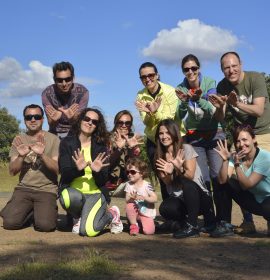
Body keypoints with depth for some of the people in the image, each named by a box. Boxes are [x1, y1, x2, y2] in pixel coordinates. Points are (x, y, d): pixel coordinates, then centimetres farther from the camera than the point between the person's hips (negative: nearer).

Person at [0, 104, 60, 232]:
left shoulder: (52, 139, 0)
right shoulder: (19, 140, 9)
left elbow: (58, 169, -9)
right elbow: (12, 171, 4)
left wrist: (42, 154, -24)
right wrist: (21, 156, -16)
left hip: (46, 189, -2)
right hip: (23, 188, 2)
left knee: (45, 225, -25)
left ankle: (44, 212, 10)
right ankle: (30, 213, 11)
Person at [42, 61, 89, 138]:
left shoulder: (82, 92, -16)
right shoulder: (47, 93, -14)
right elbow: (51, 124, -15)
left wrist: (73, 117, -42)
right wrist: (54, 119, -39)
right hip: (56, 133, 1)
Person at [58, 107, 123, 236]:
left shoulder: (100, 146, -1)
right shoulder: (67, 142, -1)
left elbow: (102, 182, -5)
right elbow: (64, 174, -11)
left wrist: (98, 171, -27)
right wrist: (77, 169, -32)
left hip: (95, 193, -1)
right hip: (73, 190, 1)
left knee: (88, 230, -24)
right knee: (70, 197, -36)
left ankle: (112, 214, 10)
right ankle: (78, 217, 1)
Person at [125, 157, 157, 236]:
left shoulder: (146, 185, -13)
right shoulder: (129, 185, -4)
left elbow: (155, 198, -19)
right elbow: (127, 200, -10)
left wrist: (143, 198, -32)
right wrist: (132, 198, -32)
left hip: (147, 214, -2)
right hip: (136, 211, 2)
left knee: (148, 231, -21)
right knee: (129, 206, -30)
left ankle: (141, 222, 14)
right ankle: (134, 225, -8)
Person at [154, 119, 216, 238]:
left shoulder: (186, 148, -7)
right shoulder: (160, 156, 5)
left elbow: (190, 175, -15)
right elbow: (167, 182, -2)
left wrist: (179, 168, -37)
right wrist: (169, 173, -25)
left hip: (200, 196, -2)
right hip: (178, 198, 3)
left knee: (186, 183, -37)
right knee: (165, 208, -31)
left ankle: (192, 225, -22)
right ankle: (186, 221, 1)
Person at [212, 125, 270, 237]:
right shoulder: (235, 156, -9)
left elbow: (247, 185, -27)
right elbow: (223, 180, -22)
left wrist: (237, 164, -36)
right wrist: (225, 160, -33)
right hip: (252, 198, 5)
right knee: (226, 184, -15)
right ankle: (225, 226, -6)